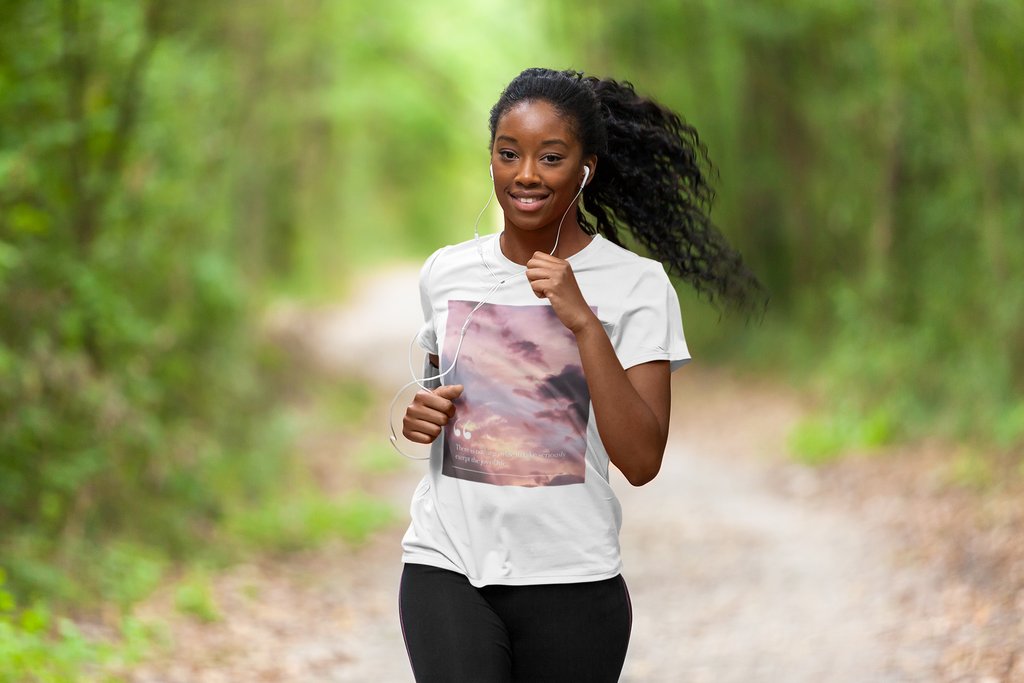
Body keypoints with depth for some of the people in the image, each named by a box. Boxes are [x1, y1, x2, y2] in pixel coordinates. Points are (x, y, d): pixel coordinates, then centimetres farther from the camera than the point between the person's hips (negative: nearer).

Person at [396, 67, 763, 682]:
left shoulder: (636, 284, -4)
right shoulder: (446, 272, 8)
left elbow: (641, 462, -12)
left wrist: (583, 321, -19)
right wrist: (420, 416, 4)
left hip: (570, 579, -2)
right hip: (447, 565, 2)